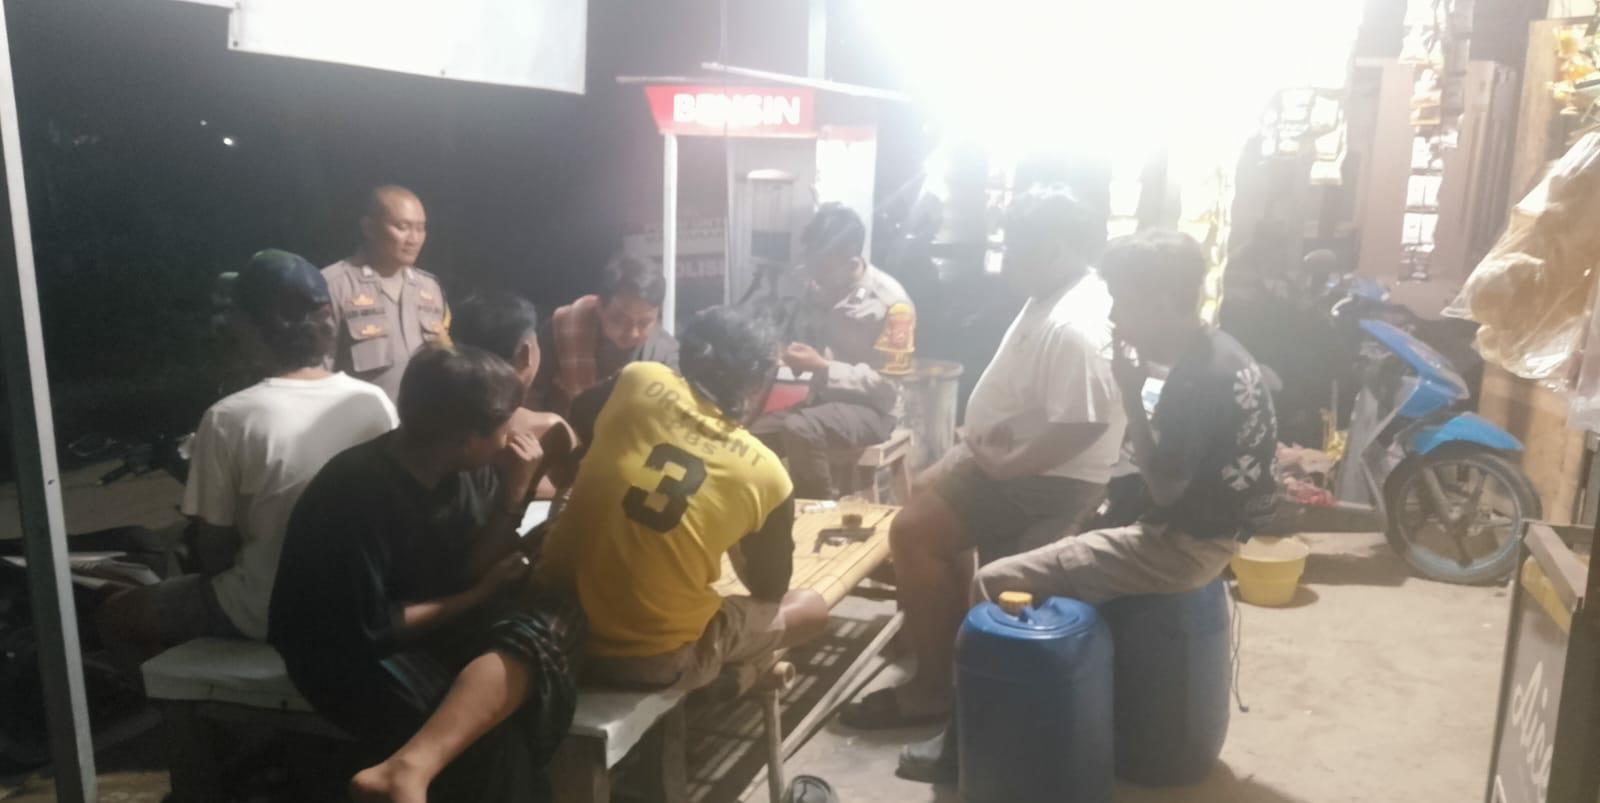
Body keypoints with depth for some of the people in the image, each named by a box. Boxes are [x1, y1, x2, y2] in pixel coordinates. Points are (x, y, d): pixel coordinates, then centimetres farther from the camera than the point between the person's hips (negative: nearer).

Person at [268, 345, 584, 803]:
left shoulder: (472, 470, -2)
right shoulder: (357, 493, -22)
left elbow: (469, 575, 1)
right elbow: (368, 628, -19)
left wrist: (514, 496, -11)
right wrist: (479, 597, -9)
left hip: (431, 630, 7)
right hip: (349, 653, -7)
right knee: (492, 737, -32)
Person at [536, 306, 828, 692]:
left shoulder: (639, 381, -6)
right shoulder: (766, 474, -10)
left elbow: (577, 427, 17)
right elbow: (769, 591, 5)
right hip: (652, 663, -3)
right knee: (812, 606, 18)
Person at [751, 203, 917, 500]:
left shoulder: (891, 302, -17)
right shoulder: (818, 290, 2)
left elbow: (887, 385, -17)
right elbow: (805, 339, 18)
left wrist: (822, 368, -25)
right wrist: (794, 356, -7)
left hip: (871, 410, -7)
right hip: (824, 399, 7)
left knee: (798, 430, -32)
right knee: (754, 437, -11)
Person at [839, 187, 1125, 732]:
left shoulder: (1073, 328, -28)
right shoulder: (1061, 294, 5)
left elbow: (1085, 424, -34)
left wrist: (1005, 465, -23)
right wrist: (993, 446, 5)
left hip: (1047, 478, -11)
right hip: (1014, 452, 11)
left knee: (913, 532, -16)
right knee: (924, 495, 22)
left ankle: (934, 686, -4)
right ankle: (951, 627, 32)